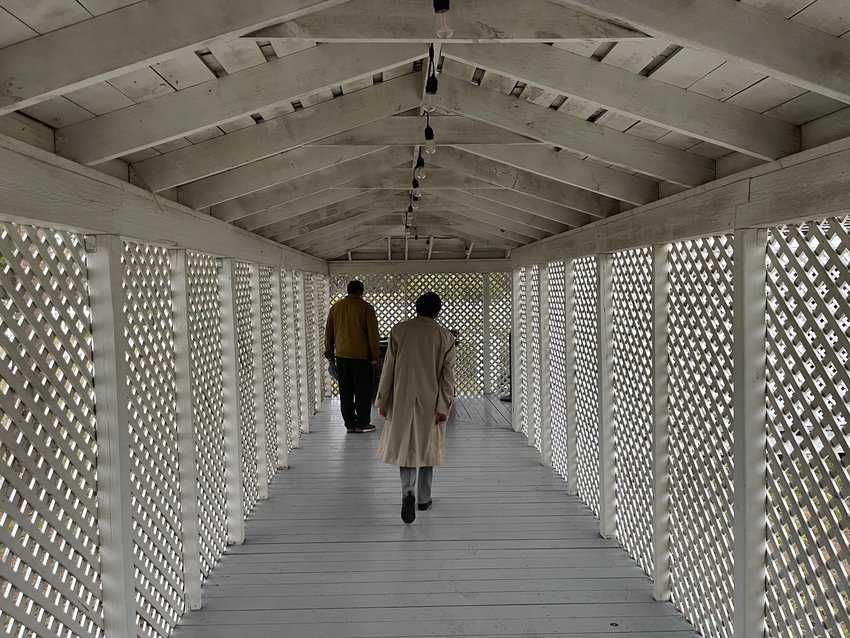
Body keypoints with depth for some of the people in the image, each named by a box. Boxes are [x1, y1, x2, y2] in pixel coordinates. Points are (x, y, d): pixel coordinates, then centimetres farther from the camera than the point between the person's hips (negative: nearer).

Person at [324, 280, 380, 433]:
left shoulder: (335, 307, 7)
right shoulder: (366, 307, -7)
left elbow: (329, 333, 13)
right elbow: (373, 334, -9)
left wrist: (329, 353, 22)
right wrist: (375, 356, -3)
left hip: (341, 356, 5)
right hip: (361, 356, -4)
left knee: (345, 392, 10)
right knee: (363, 391, 5)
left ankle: (350, 423, 15)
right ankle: (362, 424, 8)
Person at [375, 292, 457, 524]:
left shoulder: (399, 331, -3)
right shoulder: (445, 336, -3)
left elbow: (389, 368, -2)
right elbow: (447, 375, -7)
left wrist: (383, 401, 5)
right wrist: (443, 407, -6)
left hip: (402, 401, 0)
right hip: (431, 403, 0)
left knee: (406, 446, 10)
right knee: (427, 448, 14)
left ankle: (407, 493, -10)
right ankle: (424, 499, 22)